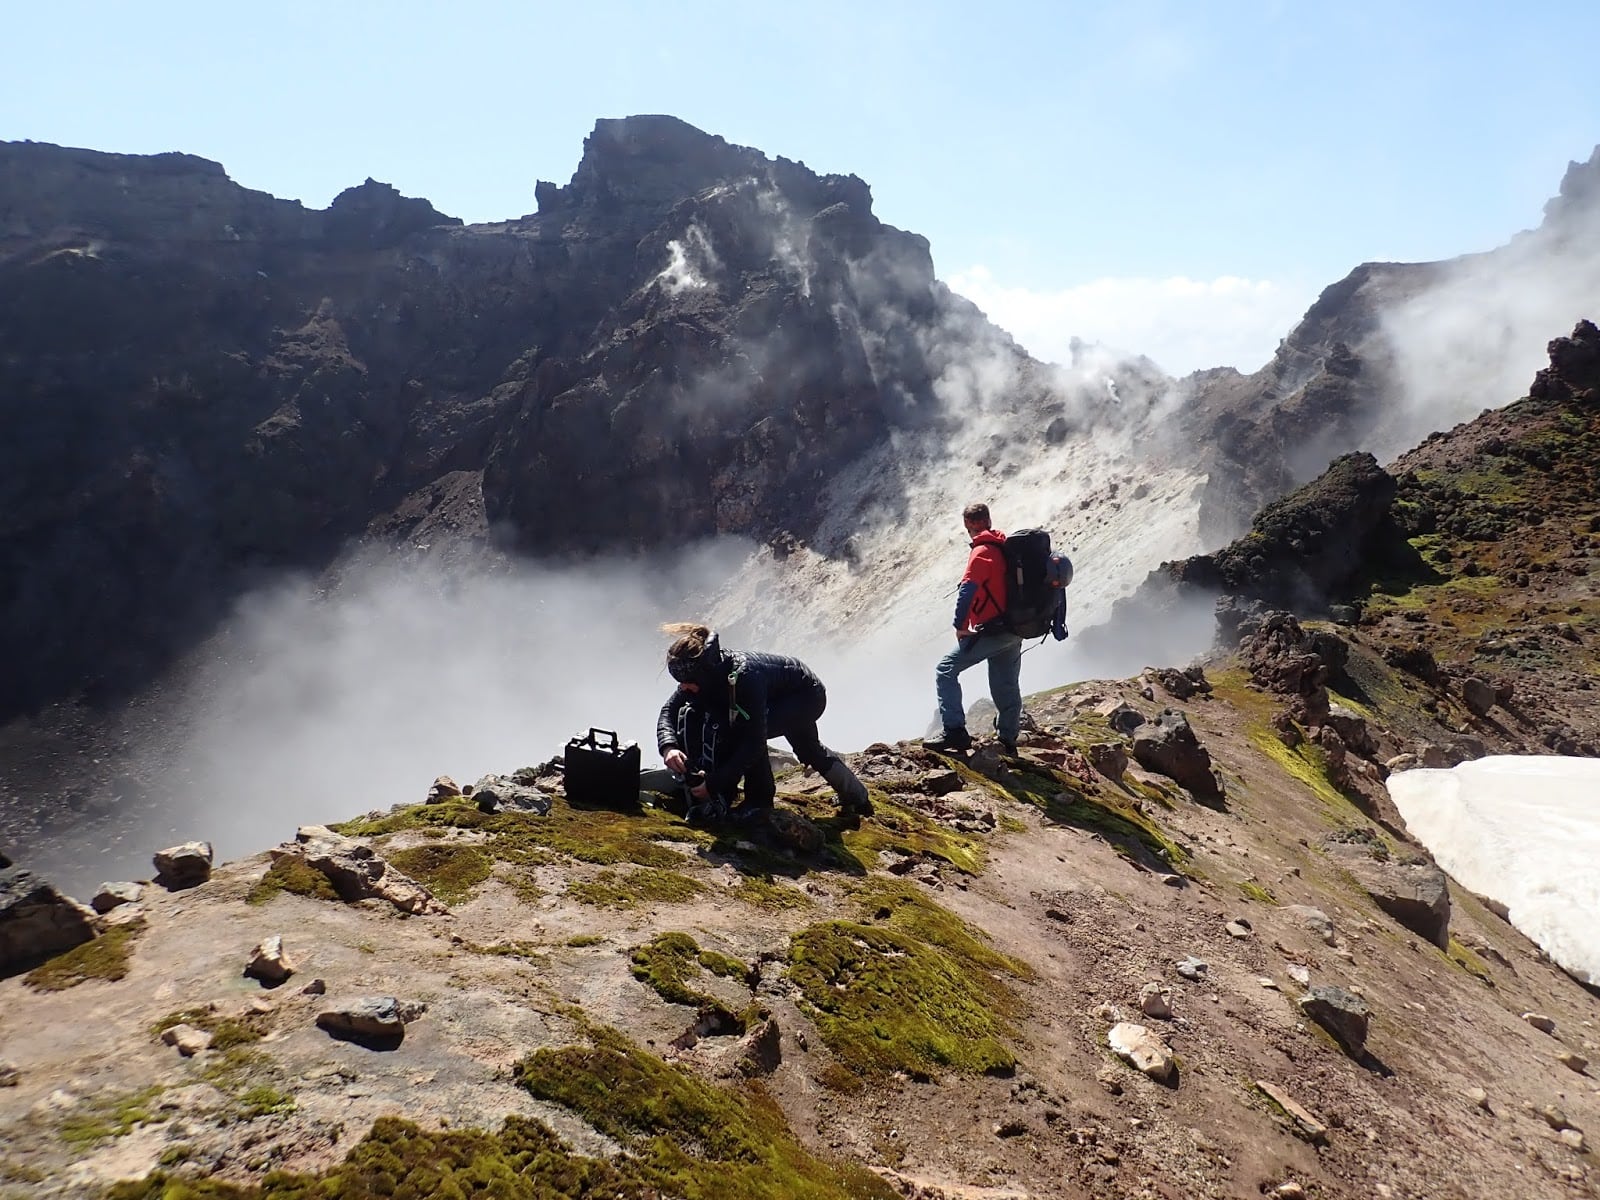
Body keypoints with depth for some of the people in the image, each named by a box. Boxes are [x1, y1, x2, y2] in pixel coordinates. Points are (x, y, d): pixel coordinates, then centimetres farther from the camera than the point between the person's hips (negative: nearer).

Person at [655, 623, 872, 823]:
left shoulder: (744, 677, -42)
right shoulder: (705, 672, -23)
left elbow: (754, 741, -41)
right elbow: (669, 710, -19)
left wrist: (714, 783, -41)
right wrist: (668, 746, -40)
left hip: (807, 694, -8)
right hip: (773, 698, 8)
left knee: (741, 729, -31)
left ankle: (760, 801, -9)